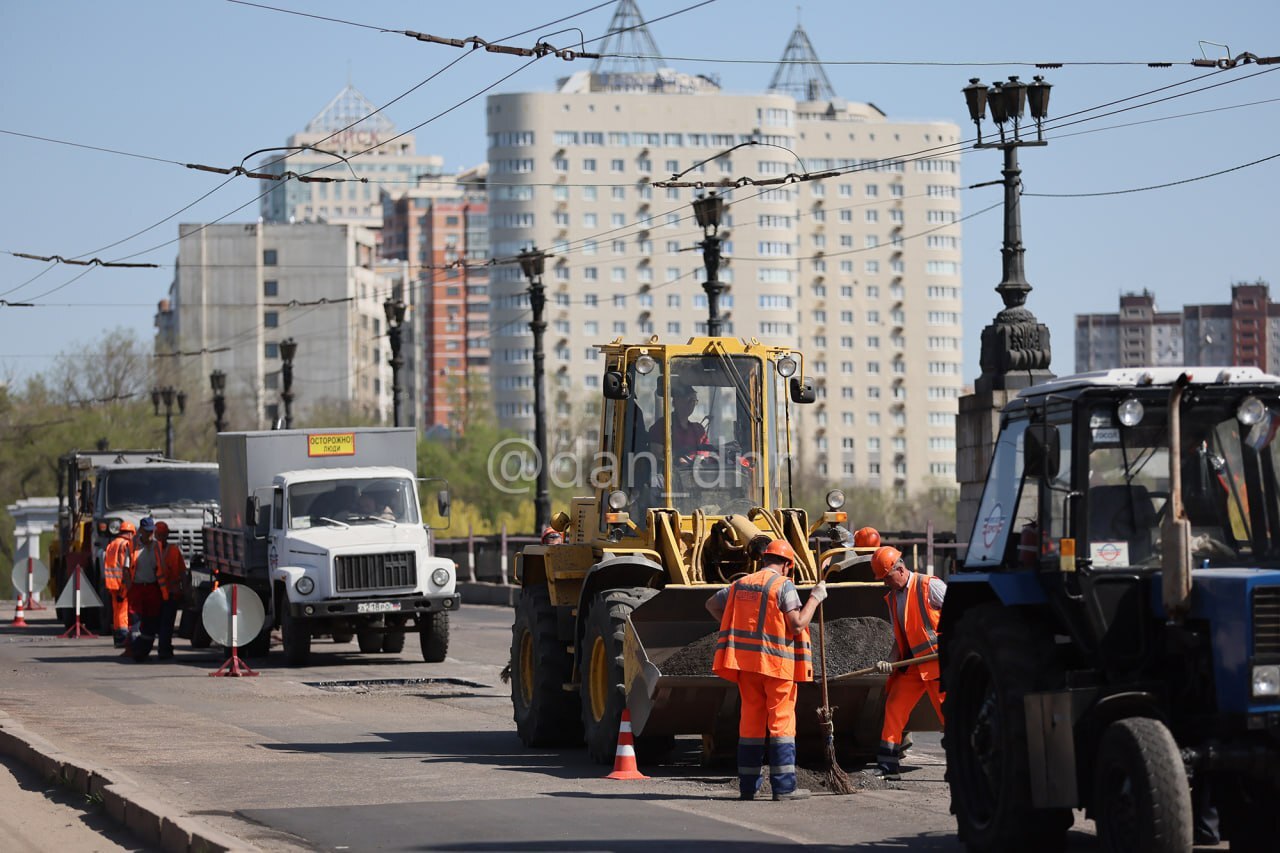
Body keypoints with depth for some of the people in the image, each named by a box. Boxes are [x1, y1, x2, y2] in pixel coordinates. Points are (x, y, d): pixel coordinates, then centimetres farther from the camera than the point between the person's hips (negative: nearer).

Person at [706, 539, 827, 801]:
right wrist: (815, 598, -4)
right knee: (782, 721, -2)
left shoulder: (741, 584, 12)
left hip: (746, 661, 6)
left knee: (751, 720, 11)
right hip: (777, 661, -6)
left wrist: (734, 627, 25)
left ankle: (747, 786, 12)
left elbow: (711, 604, 26)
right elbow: (797, 624, -14)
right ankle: (783, 786, -5)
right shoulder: (783, 585, -8)